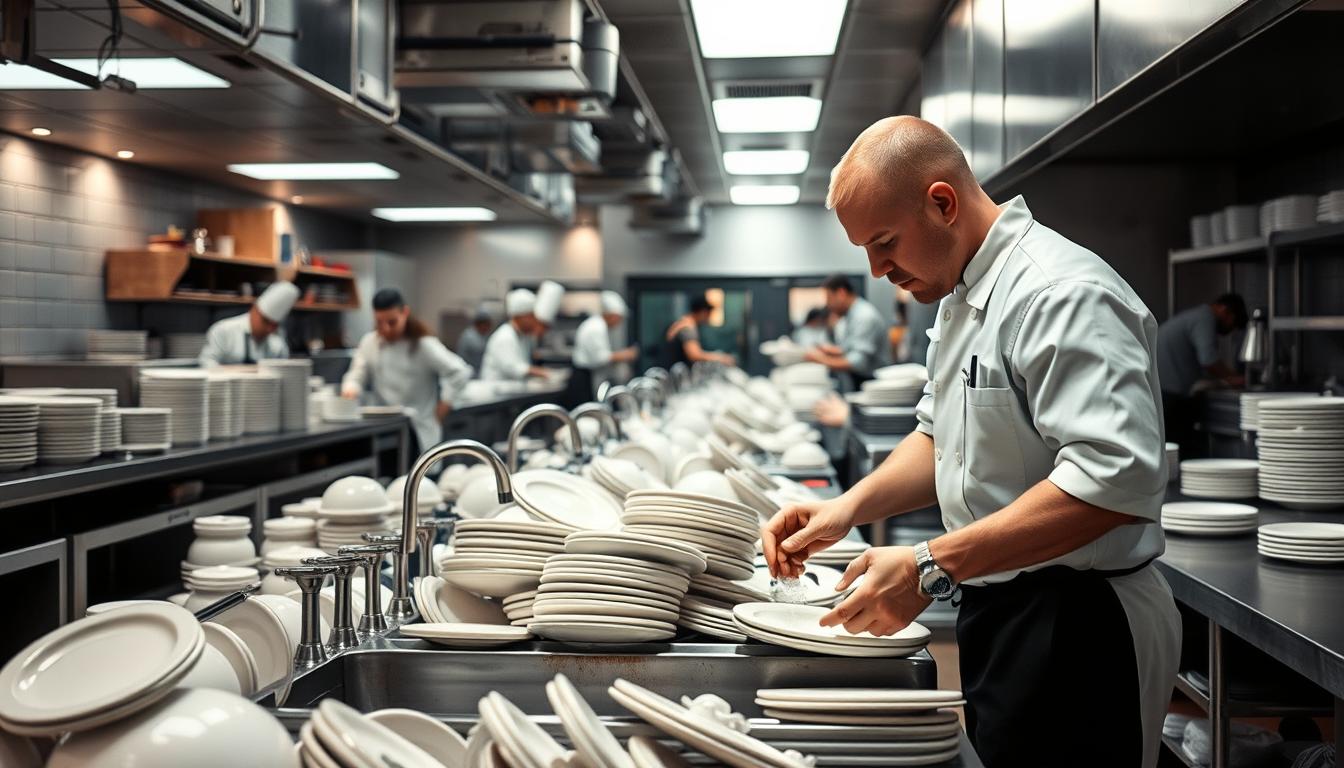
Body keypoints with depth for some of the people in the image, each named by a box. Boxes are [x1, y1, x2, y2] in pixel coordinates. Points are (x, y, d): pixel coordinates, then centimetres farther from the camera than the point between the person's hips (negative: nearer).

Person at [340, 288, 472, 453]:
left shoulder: (423, 345, -9)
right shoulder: (369, 342, 5)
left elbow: (460, 372, -12)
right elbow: (357, 375, 7)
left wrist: (444, 405, -12)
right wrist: (350, 389, -15)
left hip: (418, 432, -4)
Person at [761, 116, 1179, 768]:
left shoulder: (1064, 294, -22)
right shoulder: (962, 295, 11)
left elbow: (1113, 480, -30)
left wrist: (932, 568, -29)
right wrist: (851, 507, 3)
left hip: (1073, 632, -9)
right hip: (998, 616, 9)